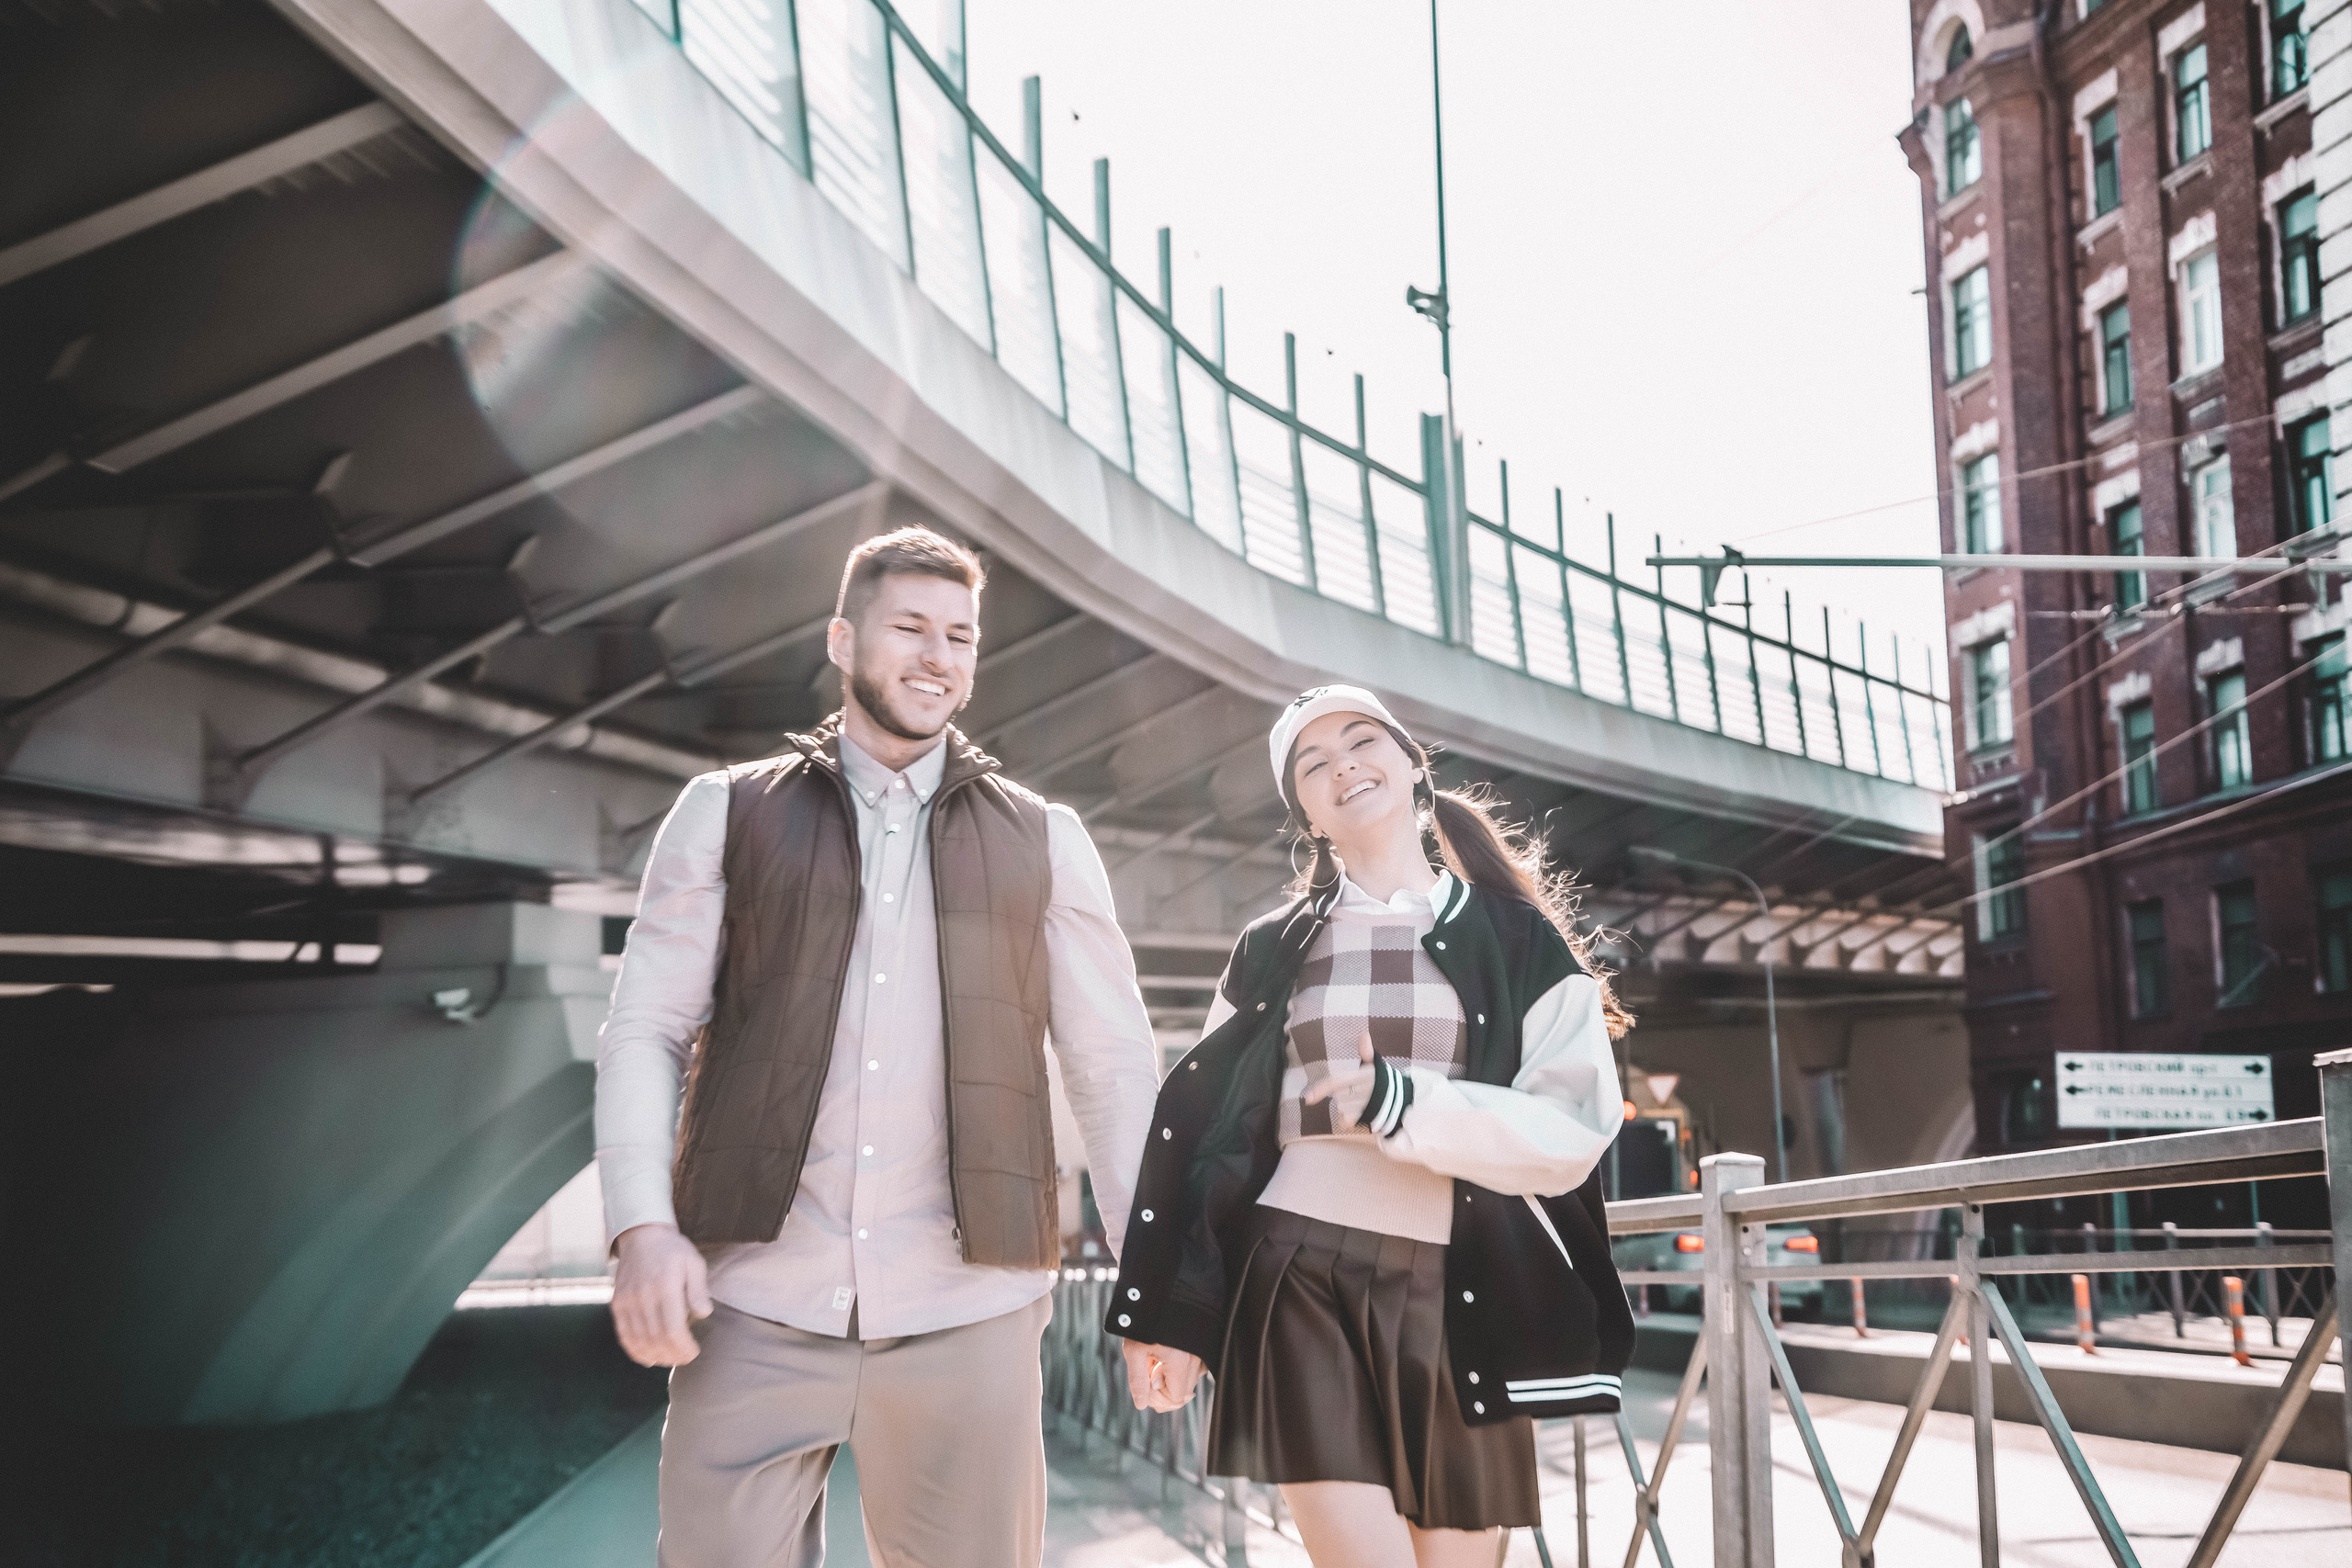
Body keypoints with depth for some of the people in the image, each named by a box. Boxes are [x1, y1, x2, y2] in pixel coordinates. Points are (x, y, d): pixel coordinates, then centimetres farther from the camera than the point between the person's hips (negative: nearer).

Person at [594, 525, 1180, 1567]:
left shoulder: (1044, 842, 12)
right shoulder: (727, 813, 10)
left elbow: (1114, 1067, 10)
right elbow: (644, 1032, 6)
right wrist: (642, 1226, -9)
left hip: (967, 1316, 1)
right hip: (756, 1311, 0)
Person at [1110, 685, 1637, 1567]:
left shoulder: (1519, 940, 7)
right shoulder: (1271, 953, 11)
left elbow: (1573, 1131, -3)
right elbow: (1201, 1125, 10)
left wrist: (1407, 1105, -16)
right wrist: (1173, 1318, 5)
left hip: (1460, 1298, 0)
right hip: (1301, 1285, 0)